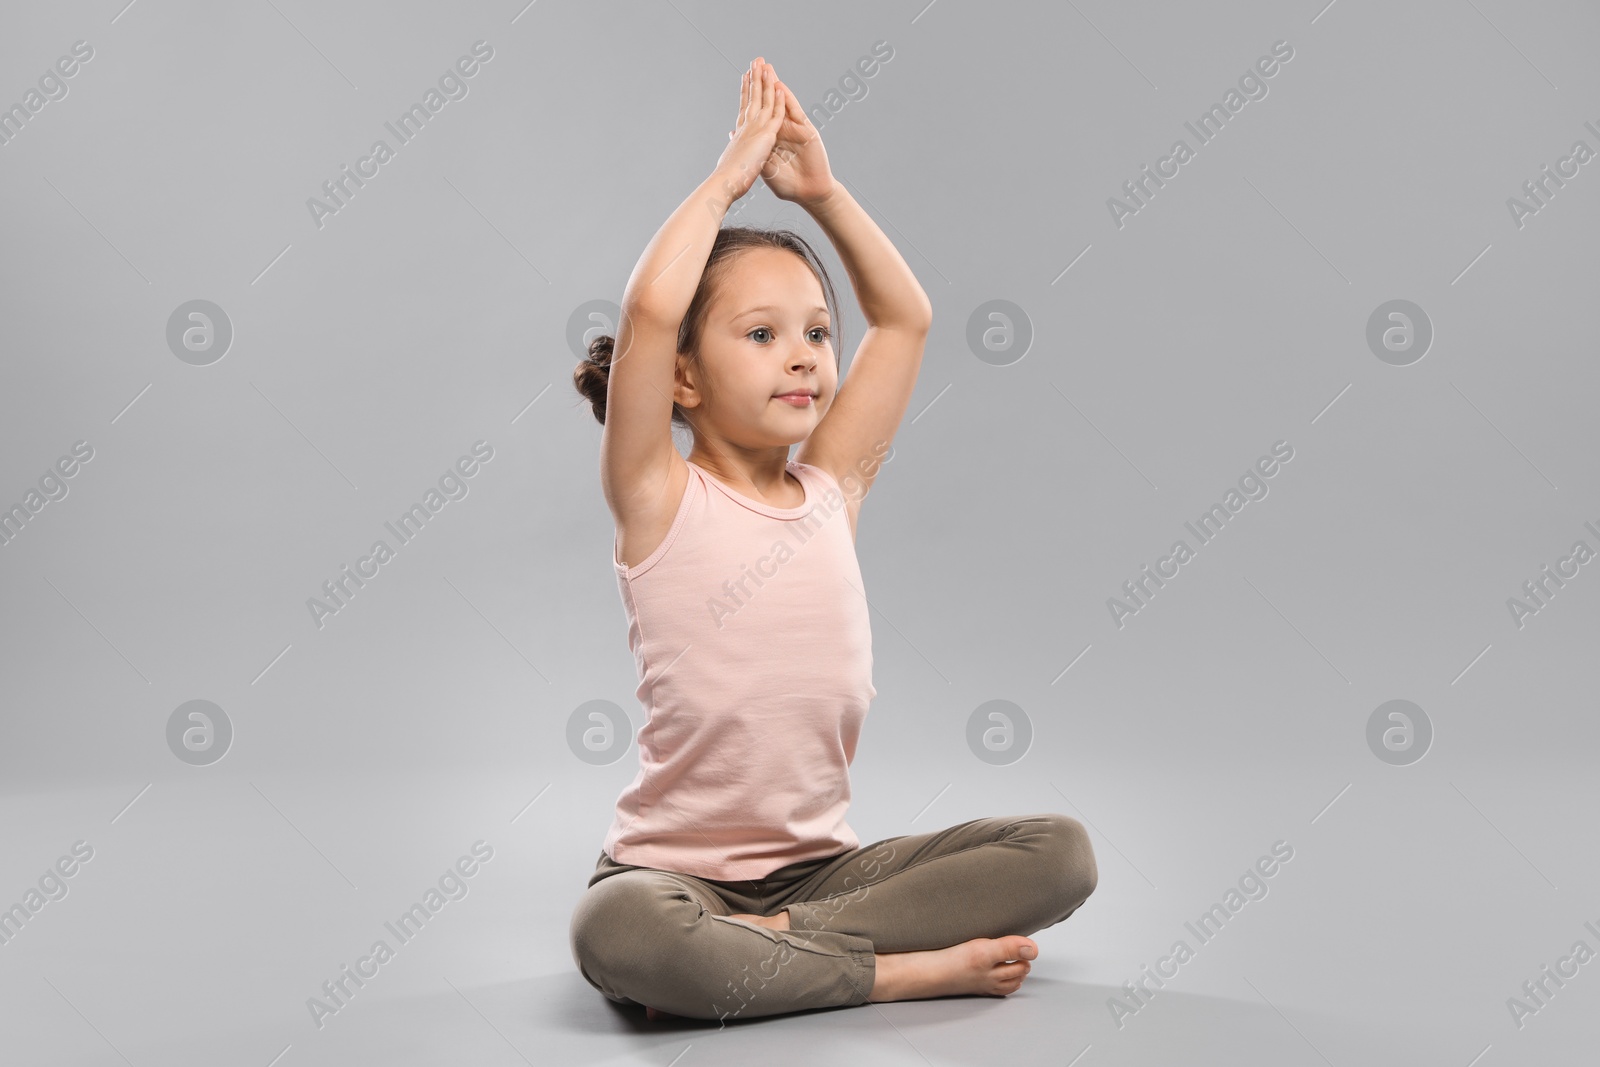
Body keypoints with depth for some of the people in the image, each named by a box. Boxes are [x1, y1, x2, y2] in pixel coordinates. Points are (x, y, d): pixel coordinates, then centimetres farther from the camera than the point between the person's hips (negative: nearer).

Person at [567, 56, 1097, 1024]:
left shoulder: (831, 490, 8)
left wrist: (821, 189, 6)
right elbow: (650, 307, -22)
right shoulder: (659, 501, -6)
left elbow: (906, 315, 13)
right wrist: (729, 175, -8)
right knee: (616, 935, -39)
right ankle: (909, 966, -22)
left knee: (1061, 852, -14)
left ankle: (765, 947, -18)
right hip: (675, 870, -5)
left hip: (820, 866, 5)